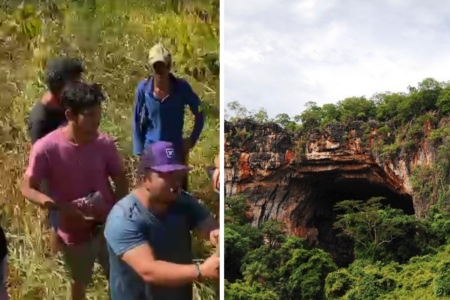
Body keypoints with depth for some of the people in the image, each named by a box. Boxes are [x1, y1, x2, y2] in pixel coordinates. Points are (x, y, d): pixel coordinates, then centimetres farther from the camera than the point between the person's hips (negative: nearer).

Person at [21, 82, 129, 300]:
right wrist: (62, 208, -28)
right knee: (80, 282, 23)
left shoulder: (105, 144, -15)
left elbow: (120, 180, -1)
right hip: (75, 232, -2)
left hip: (109, 226, 2)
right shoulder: (46, 148, -24)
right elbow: (28, 189, -14)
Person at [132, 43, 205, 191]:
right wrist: (140, 151, -2)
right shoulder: (143, 88, -9)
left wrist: (193, 139, -1)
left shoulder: (181, 87, -11)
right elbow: (137, 121, 0)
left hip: (176, 151, 0)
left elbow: (199, 113, 3)